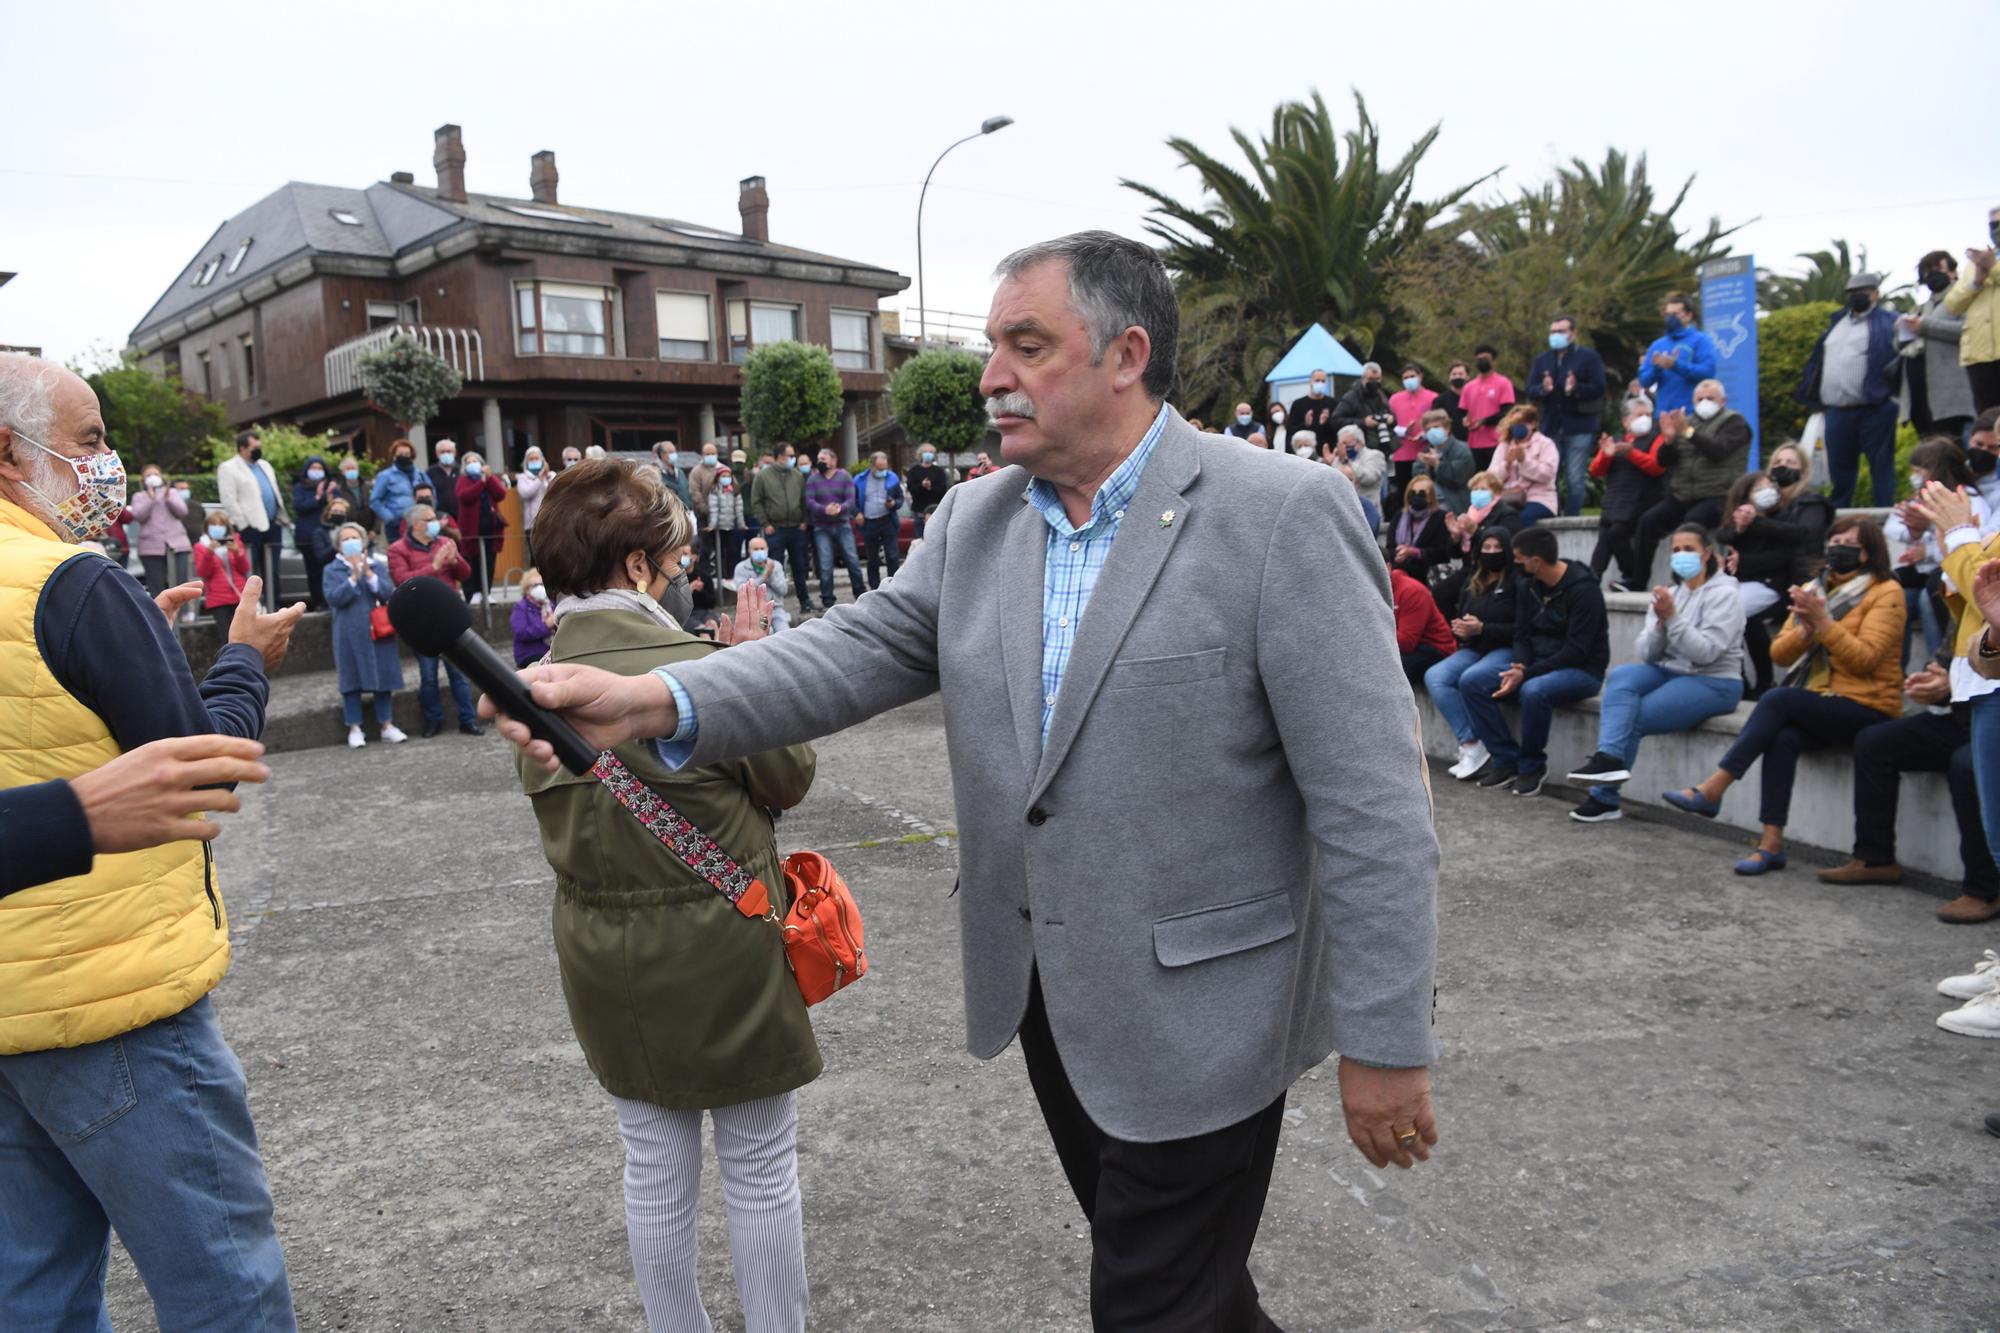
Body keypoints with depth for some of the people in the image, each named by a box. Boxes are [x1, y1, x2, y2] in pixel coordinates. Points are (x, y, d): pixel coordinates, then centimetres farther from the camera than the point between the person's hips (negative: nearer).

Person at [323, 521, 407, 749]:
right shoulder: (332, 569, 2)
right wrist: (353, 577, -19)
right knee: (351, 681, 2)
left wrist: (368, 573, -16)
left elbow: (388, 593, -6)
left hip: (378, 631, 1)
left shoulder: (377, 565, 6)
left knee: (383, 679, 4)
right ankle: (355, 728, 10)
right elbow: (333, 598, -12)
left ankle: (387, 725, 12)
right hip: (349, 635, -1)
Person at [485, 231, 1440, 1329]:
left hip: (1198, 1014, -6)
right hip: (1044, 990, 6)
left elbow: (1368, 802, -16)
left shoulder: (1282, 514, -16)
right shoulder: (976, 521, 3)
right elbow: (863, 646, -9)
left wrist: (1387, 1043, -15)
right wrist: (656, 702, -25)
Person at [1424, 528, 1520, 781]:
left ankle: (1471, 745, -16)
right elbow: (1458, 618, 24)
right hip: (1474, 649, 7)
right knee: (1434, 677, -20)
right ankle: (1471, 745, -24)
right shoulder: (1470, 582, 17)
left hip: (1507, 650, -7)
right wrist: (1459, 629, -1)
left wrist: (1482, 628, -19)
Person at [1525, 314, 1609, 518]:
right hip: (1551, 427, 4)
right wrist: (1543, 389, -16)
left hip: (1579, 427, -4)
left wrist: (1576, 389, -25)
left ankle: (1571, 519, 1)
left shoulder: (1589, 357, 1)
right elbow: (1530, 392, 6)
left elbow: (1598, 388, -8)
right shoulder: (1541, 360, 14)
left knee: (1575, 479, -5)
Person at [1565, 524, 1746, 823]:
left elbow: (1706, 652, -19)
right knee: (1619, 676, -25)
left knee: (1633, 717, -22)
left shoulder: (1723, 594, -6)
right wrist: (1660, 624, -14)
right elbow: (1645, 655, 4)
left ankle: (1604, 797, -13)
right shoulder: (1669, 595, 12)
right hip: (1669, 673, 6)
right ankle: (1609, 760, -38)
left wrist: (1673, 618, -24)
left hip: (1713, 683, -5)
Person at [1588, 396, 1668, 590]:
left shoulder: (1656, 438, 7)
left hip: (1640, 500, -4)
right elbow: (1596, 471, 14)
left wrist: (1632, 453, -20)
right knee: (1604, 537, -16)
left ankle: (1634, 578, -9)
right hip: (1613, 501, 4)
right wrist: (1606, 455, -7)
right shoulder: (1616, 439, 20)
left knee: (1616, 532, -22)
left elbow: (1657, 466, -10)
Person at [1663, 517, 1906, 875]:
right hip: (1817, 705, 5)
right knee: (1784, 739, -28)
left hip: (1866, 707, -5)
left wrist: (1823, 623, -20)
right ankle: (1772, 844, -29)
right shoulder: (1813, 590, 16)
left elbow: (1864, 659, -14)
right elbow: (1779, 654, 8)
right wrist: (1805, 631, -11)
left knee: (1777, 699, -29)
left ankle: (1711, 790, -27)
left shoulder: (1886, 592, -1)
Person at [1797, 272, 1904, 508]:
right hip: (1836, 411, 6)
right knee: (1839, 467, 14)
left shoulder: (1888, 322, -1)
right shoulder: (1837, 321, 19)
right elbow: (1818, 360, 21)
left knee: (1881, 465, 0)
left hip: (1873, 410, -6)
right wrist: (1811, 396, 14)